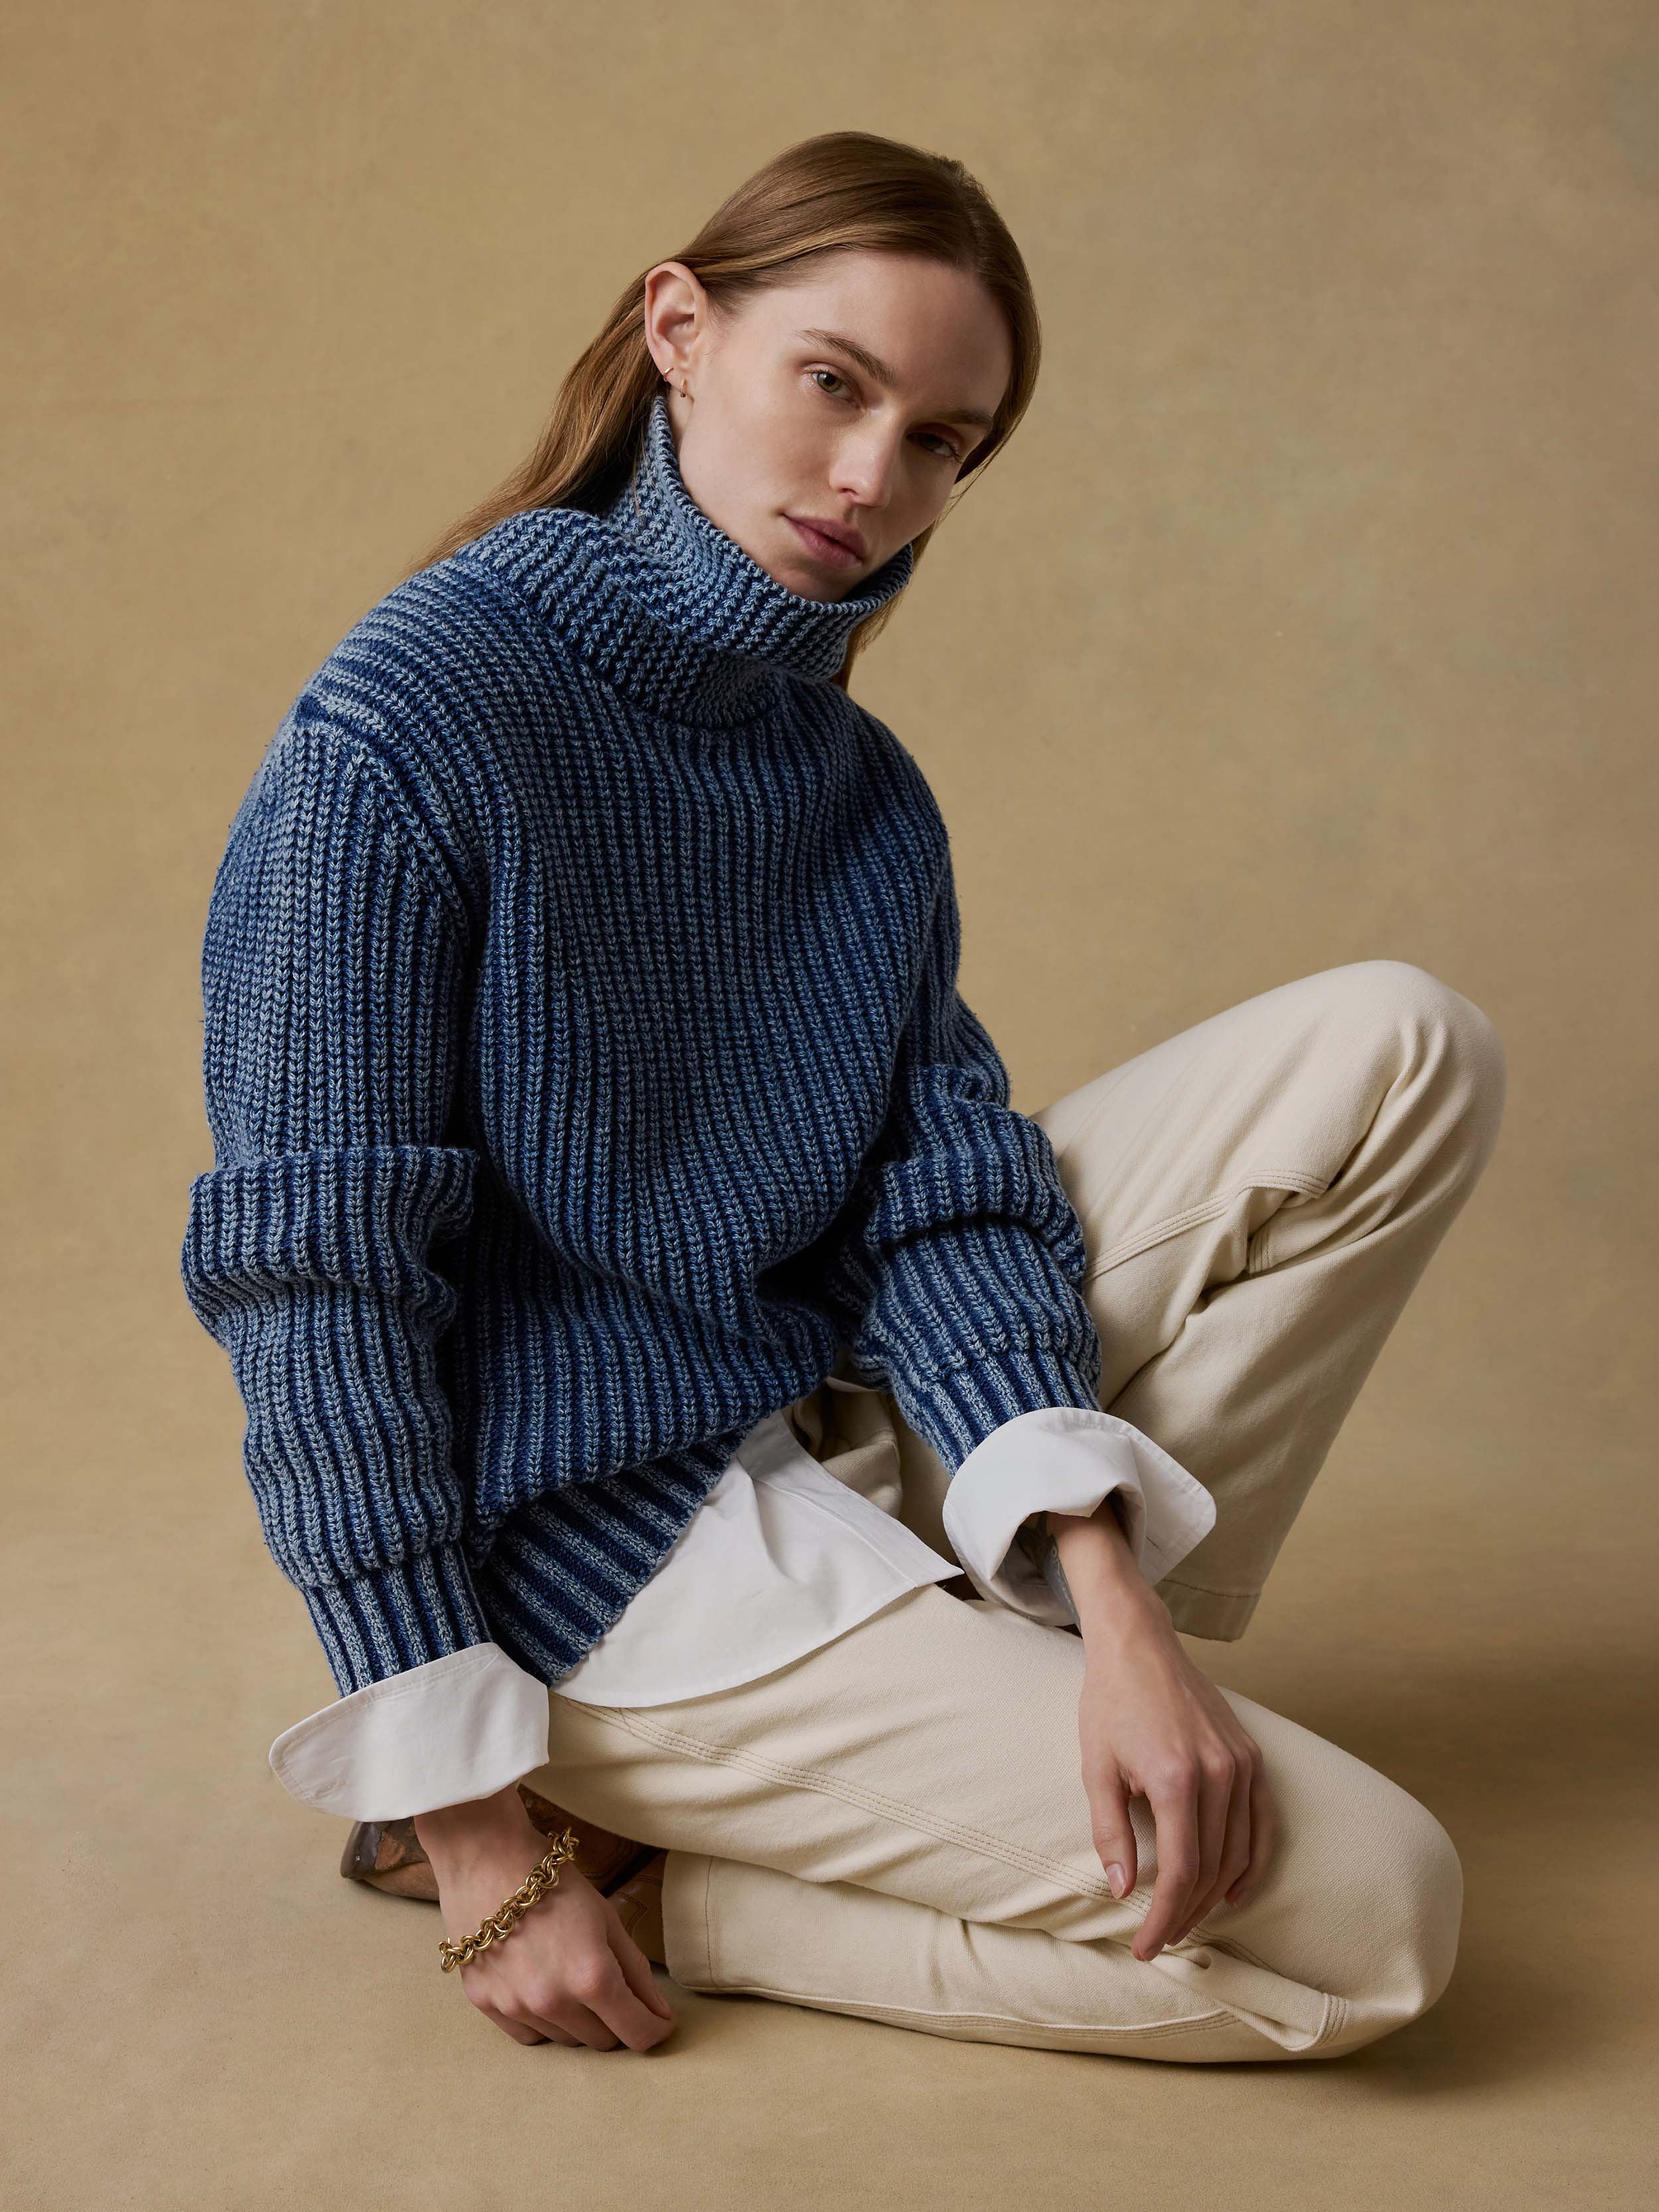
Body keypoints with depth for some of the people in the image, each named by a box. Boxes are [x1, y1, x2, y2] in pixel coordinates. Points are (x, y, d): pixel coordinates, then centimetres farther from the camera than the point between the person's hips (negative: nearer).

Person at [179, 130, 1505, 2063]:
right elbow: (318, 1285, -19)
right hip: (593, 1534, -8)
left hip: (833, 1434, 8)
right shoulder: (411, 726, -17)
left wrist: (1116, 1613, -19)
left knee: (1402, 1048, 1)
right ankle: (627, 1874, -2)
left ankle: (996, 1683, 1)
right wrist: (483, 1862, -18)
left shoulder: (859, 784, 6)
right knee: (1368, 1912, -13)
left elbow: (944, 1199, -2)